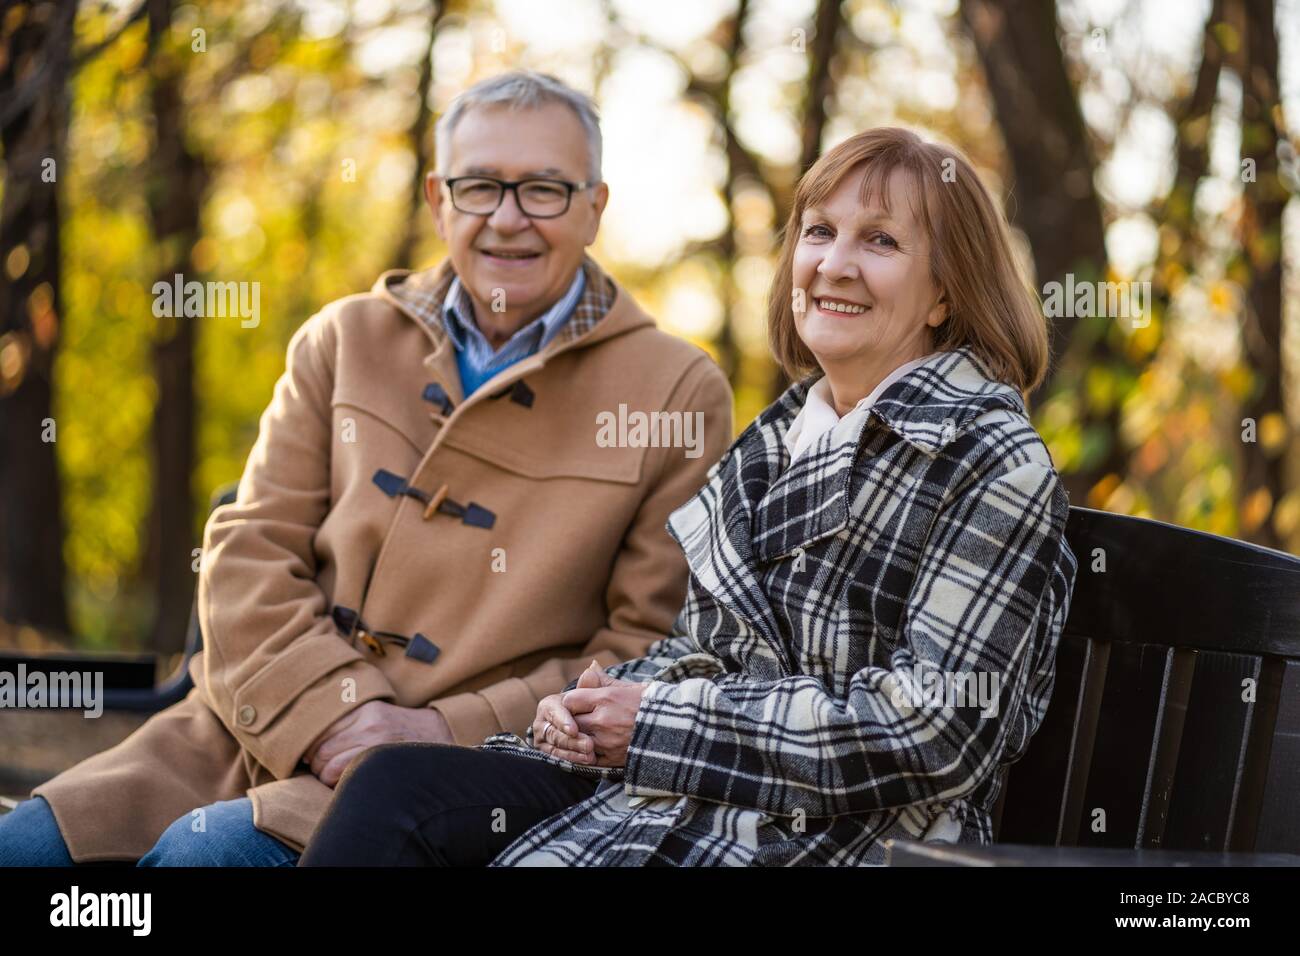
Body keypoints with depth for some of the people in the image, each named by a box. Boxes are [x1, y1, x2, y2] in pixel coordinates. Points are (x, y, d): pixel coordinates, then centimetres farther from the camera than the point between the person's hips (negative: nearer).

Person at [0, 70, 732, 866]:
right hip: (265, 730, 4)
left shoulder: (679, 393, 3)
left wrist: (454, 731, -13)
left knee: (210, 850, -29)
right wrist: (333, 712, -10)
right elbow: (251, 551, 8)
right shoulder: (346, 340, 14)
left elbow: (654, 646, -2)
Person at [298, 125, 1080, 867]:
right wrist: (595, 706, -3)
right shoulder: (782, 438, 15)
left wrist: (665, 720, -15)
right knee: (394, 786, -11)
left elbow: (941, 730, -18)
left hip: (845, 840, -8)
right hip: (703, 794, 8)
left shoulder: (996, 464, -10)